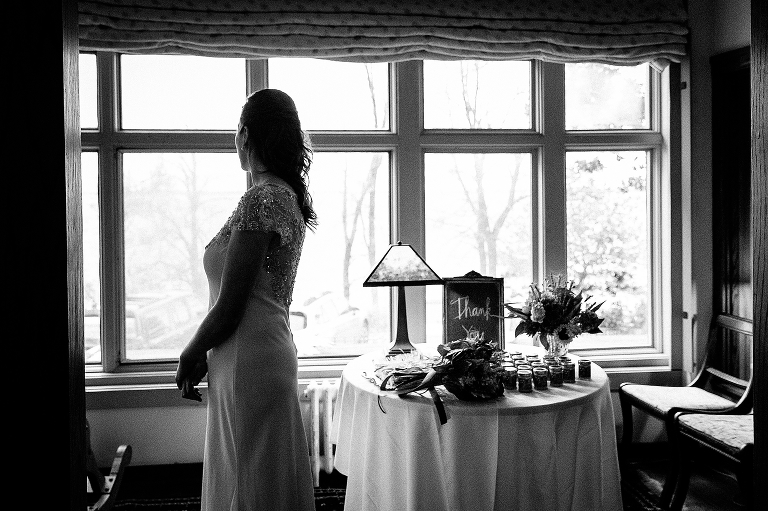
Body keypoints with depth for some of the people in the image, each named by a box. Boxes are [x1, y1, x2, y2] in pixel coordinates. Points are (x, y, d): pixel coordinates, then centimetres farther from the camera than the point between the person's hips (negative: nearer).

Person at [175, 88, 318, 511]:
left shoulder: (260, 199, -17)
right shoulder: (288, 195, 11)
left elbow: (229, 306, -18)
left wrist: (190, 356, -1)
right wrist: (206, 354, 14)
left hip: (248, 360, -9)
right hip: (271, 347, 9)